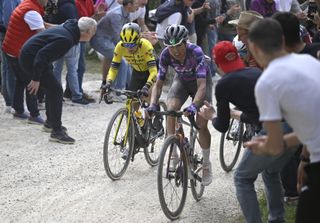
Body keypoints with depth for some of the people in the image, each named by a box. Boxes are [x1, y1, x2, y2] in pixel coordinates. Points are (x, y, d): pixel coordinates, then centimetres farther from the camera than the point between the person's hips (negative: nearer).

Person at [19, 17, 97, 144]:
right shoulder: (66, 39, -26)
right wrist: (36, 79, -25)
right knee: (56, 90, -12)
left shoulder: (67, 29, 6)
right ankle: (56, 132, -11)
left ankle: (50, 122, 34)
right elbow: (42, 55, -30)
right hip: (30, 59, -10)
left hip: (29, 56, 10)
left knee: (52, 88, 20)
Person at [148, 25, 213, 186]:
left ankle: (206, 164, 11)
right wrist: (153, 105, -40)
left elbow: (201, 85, -43)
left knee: (201, 124, -12)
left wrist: (194, 106, -58)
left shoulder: (196, 52, -37)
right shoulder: (166, 55, -27)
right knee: (171, 109, -27)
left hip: (201, 81, -3)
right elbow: (158, 83, -23)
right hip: (181, 80, 3)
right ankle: (173, 155, -19)